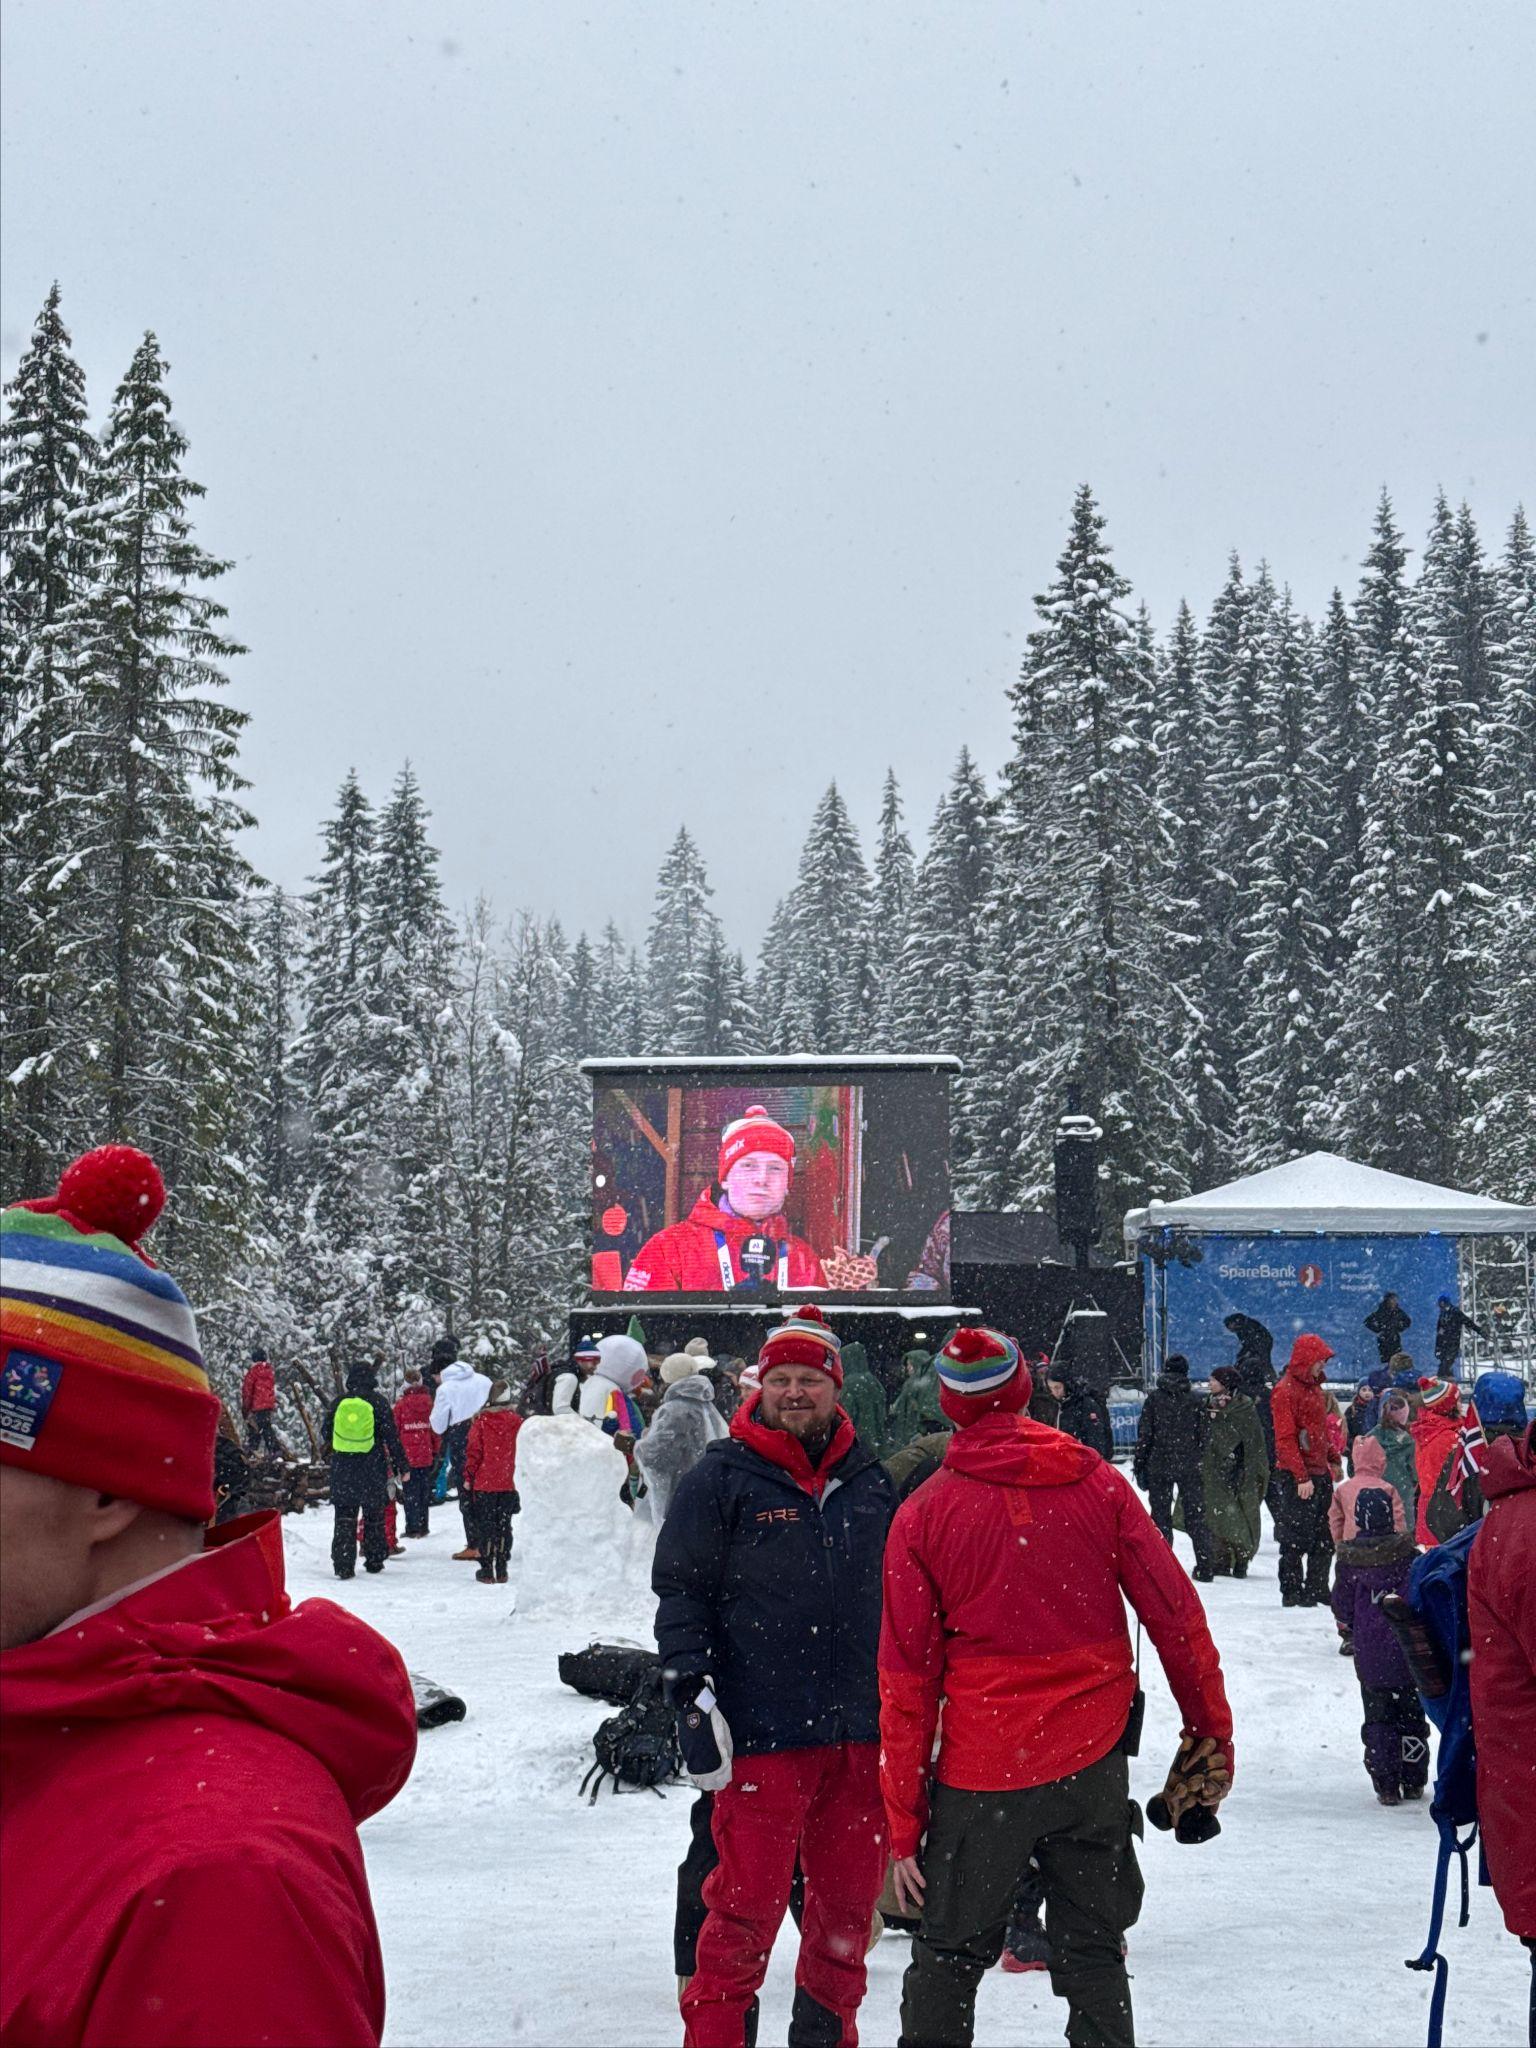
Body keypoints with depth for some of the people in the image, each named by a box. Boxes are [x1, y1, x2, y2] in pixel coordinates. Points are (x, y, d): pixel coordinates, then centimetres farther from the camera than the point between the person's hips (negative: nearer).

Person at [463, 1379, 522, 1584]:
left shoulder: (481, 1422, -10)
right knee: (504, 1525, 11)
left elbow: (473, 1451, -8)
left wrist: (468, 1476, 3)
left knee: (485, 1525, 6)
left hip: (484, 1484, -2)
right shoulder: (518, 1422, -3)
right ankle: (501, 1569, 12)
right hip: (509, 1484, 2)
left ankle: (487, 1569, 5)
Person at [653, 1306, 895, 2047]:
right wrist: (691, 1691, -12)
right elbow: (680, 1590, -4)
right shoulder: (723, 1477, -4)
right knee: (749, 1906, -3)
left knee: (849, 1900, 14)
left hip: (859, 1730, 5)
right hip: (760, 1734, -5)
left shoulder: (868, 1478, 10)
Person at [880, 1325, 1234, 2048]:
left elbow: (906, 1682, -4)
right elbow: (1176, 1616, 0)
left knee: (947, 1956, 13)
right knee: (1093, 1955, 14)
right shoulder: (1096, 1482, -2)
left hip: (979, 1771, -1)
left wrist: (904, 1824, 2)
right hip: (1093, 1764, 1)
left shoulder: (922, 1515, -5)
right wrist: (1212, 1729, 12)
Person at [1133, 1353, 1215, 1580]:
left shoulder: (1154, 1398, -3)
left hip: (1159, 1466, -1)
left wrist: (1139, 1466, 2)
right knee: (1196, 1515, 8)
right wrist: (1200, 1463, 12)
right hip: (1191, 1467, 1)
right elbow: (1204, 1435, 3)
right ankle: (1204, 1567, 5)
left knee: (1161, 1515, 5)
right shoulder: (1195, 1399, 1)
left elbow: (1145, 1434, -4)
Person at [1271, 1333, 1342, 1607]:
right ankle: (1292, 1592, 4)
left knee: (1324, 1537, 11)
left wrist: (1333, 1461, 18)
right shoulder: (1285, 1391, -13)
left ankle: (1317, 1589, 20)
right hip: (1296, 1476, -9)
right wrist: (1301, 1477, -21)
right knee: (1298, 1538, -4)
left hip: (1320, 1473, 9)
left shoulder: (1314, 1387, 16)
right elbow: (1285, 1439, -17)